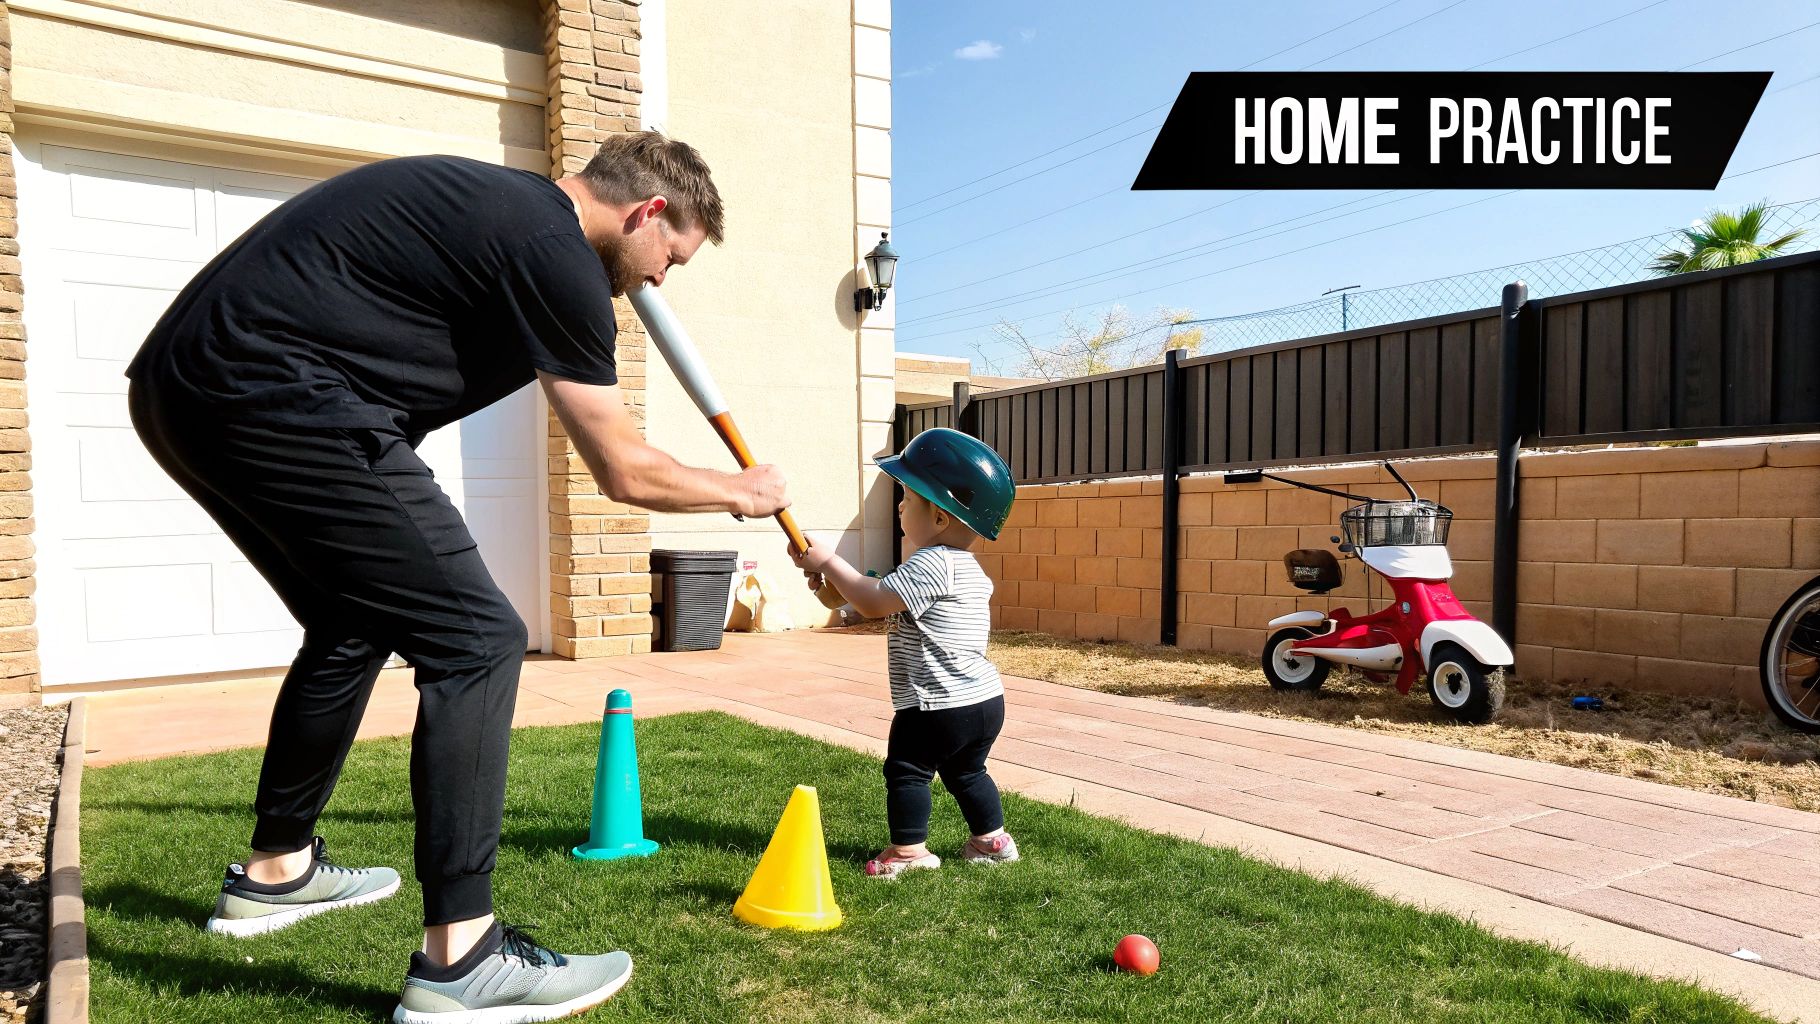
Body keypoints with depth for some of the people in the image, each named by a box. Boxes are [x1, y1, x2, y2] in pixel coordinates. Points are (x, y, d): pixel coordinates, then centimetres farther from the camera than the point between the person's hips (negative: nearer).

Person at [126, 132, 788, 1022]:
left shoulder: (496, 203, 19)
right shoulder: (556, 251, -9)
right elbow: (626, 473, -5)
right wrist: (744, 492, 11)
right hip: (274, 399, -11)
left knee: (354, 626, 23)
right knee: (475, 640, -8)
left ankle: (275, 871, 38)